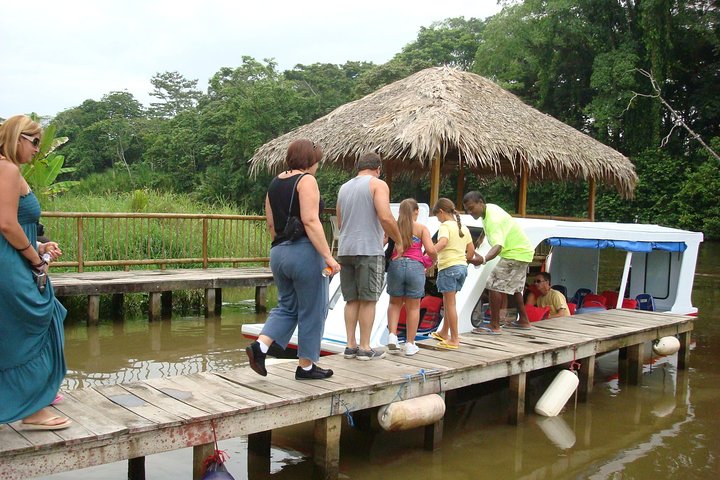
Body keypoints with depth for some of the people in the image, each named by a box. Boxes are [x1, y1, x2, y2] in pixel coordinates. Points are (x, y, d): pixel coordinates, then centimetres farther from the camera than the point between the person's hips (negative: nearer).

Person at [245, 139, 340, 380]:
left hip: (278, 253, 8)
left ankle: (260, 346, 1)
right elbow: (310, 221, -19)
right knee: (311, 311, 5)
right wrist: (328, 256, -19)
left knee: (286, 306, 19)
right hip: (305, 252, -8)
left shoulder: (274, 183, 14)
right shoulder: (306, 180, -9)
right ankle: (306, 366, 15)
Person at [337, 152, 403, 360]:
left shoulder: (344, 188, 18)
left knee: (352, 300, 10)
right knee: (368, 300, -1)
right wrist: (399, 241, -4)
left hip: (345, 250, 6)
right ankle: (365, 348, 2)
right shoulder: (378, 184, -3)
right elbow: (386, 218, -16)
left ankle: (351, 345, 11)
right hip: (369, 250, -6)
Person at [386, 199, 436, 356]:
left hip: (395, 265, 2)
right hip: (415, 267, -2)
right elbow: (430, 250, -9)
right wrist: (433, 259, 12)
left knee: (395, 303, 20)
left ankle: (392, 335, 4)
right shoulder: (422, 228, 1)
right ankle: (410, 344, 13)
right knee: (413, 307, 9)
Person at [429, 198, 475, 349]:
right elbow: (471, 250, 15)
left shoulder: (445, 225, -9)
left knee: (450, 303, -3)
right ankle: (444, 332, 33)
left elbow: (442, 242, -30)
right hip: (462, 266, 8)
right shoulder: (463, 227, 14)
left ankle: (454, 339, 0)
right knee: (447, 301, 20)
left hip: (448, 267, -8)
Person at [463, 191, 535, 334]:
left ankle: (494, 326, -17)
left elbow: (498, 245, -45)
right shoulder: (489, 208, 2)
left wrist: (484, 259, -61)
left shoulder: (493, 219, -30)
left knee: (494, 284, -16)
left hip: (516, 254, -11)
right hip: (522, 252, 11)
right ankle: (523, 321, 36)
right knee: (515, 287, 23)